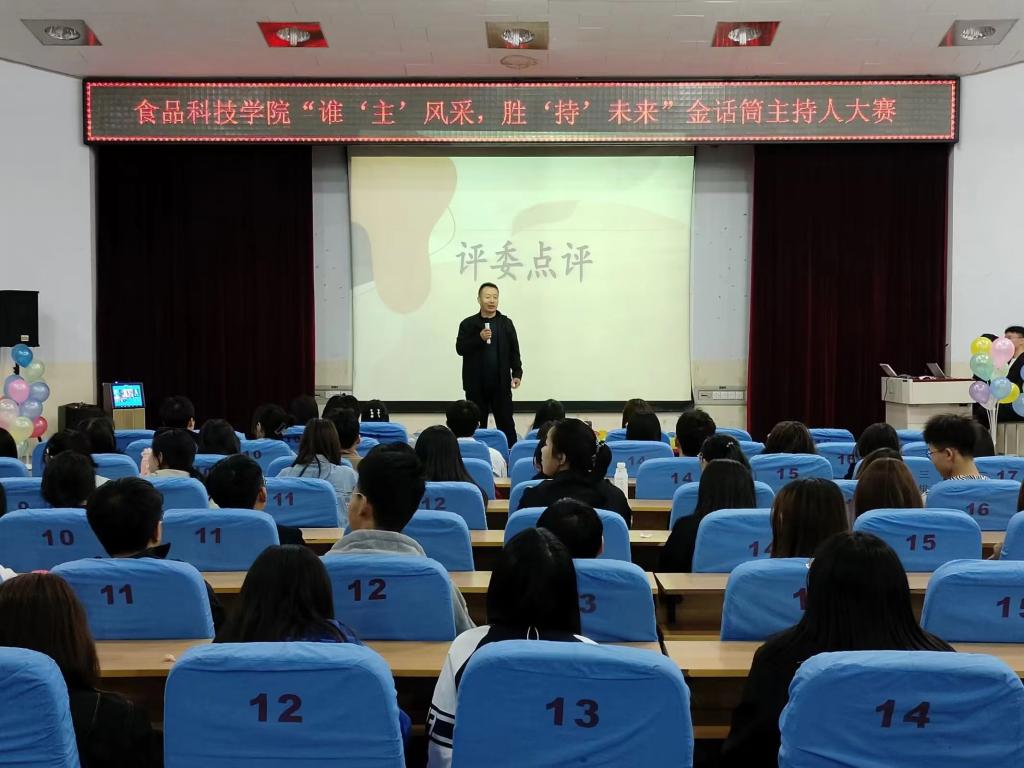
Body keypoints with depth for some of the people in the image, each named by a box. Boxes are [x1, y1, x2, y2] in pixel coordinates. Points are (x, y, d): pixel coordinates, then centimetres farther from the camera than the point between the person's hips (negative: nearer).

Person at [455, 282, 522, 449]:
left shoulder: (506, 323, 6)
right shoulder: (468, 324, 2)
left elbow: (514, 351, 6)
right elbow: (460, 348, -5)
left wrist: (517, 373, -4)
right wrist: (479, 339, -18)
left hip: (501, 384, 1)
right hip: (476, 385, 0)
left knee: (506, 423, 3)